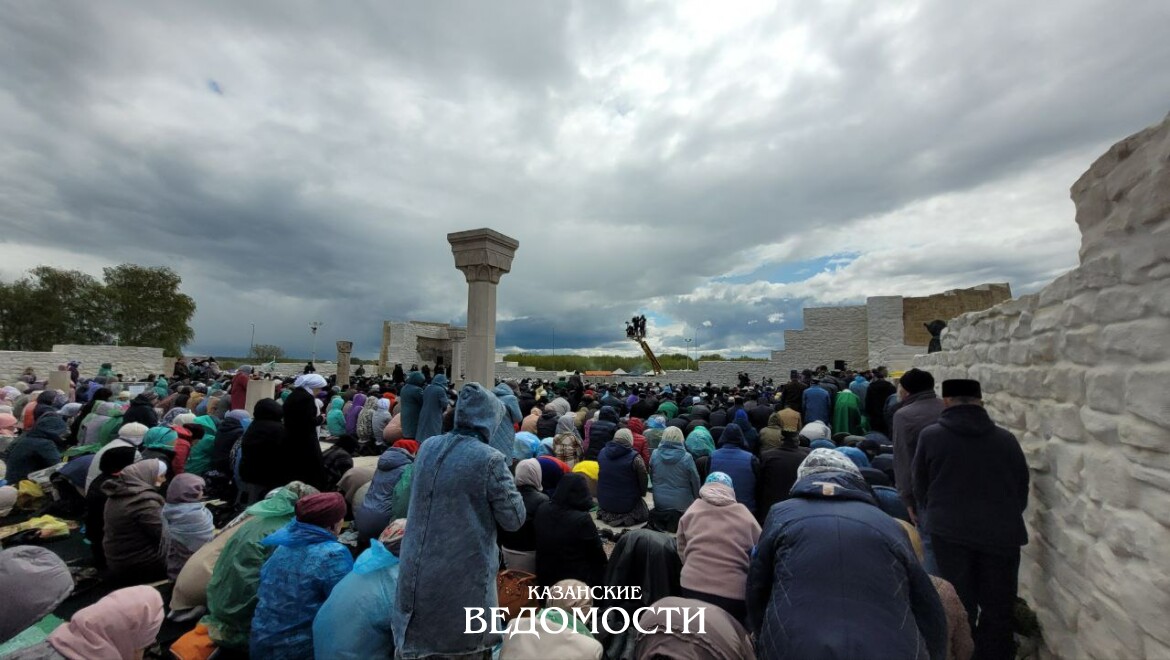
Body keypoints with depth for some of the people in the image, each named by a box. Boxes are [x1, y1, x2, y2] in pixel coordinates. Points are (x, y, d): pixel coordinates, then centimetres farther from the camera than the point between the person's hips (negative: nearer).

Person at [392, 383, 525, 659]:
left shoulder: (427, 447, -2)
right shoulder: (490, 460, -20)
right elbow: (514, 519, -12)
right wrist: (505, 482, 1)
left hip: (418, 572, 5)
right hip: (463, 577, -5)